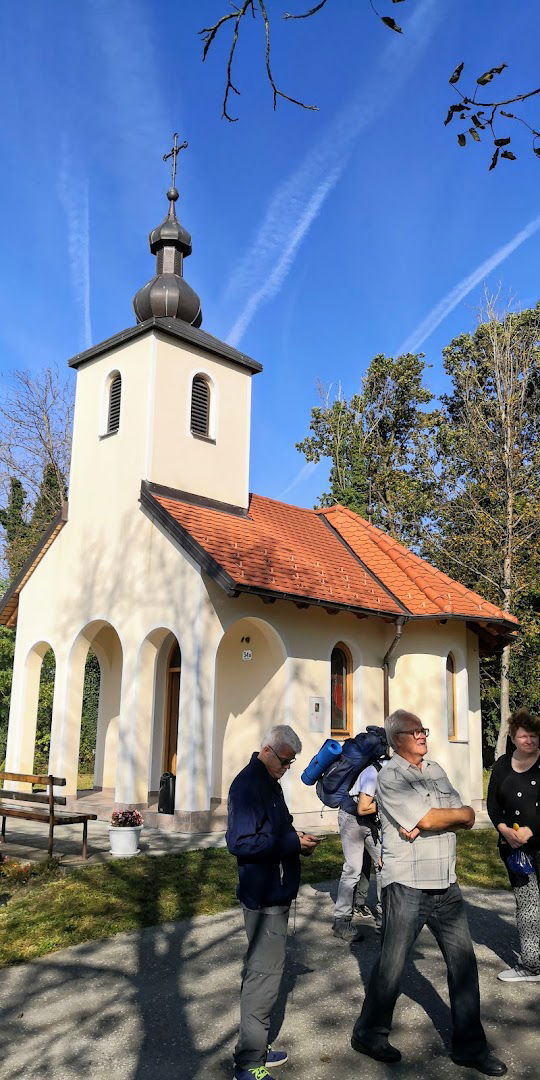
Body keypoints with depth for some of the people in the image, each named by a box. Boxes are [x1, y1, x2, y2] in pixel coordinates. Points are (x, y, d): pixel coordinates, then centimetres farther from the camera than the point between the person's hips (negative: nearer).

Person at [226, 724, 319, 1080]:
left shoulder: (270, 782, 12)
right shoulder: (248, 784, -19)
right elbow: (240, 843, -25)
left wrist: (297, 840, 2)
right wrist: (292, 843, -22)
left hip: (276, 893, 10)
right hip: (264, 895, -10)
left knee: (262, 970, 18)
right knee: (265, 974, -3)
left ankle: (254, 1048, 32)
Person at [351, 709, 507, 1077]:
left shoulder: (437, 771, 11)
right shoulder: (390, 777, -11)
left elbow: (469, 818, 3)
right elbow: (427, 819, -20)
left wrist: (429, 820, -15)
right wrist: (457, 813, -3)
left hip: (446, 885, 6)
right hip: (407, 886, -6)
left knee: (464, 962, 10)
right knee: (392, 965, 6)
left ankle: (470, 1046, 24)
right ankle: (370, 1034, 26)